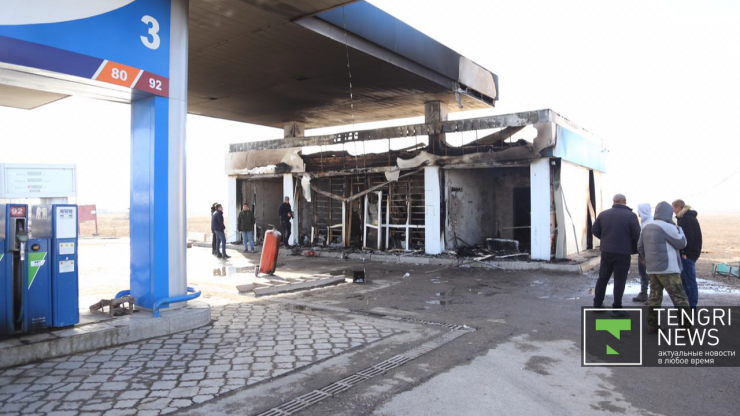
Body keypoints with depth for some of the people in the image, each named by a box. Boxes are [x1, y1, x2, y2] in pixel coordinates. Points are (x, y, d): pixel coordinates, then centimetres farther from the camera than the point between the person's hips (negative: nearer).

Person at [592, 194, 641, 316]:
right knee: (619, 280, 3)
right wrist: (634, 250, 3)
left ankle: (597, 303, 21)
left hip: (606, 251, 4)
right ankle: (616, 308, 6)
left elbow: (595, 230, 7)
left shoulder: (603, 214, 3)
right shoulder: (631, 215, -9)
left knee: (603, 277, 15)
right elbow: (637, 236, -10)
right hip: (623, 253, -4)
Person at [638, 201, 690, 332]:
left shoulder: (647, 227, 9)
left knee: (655, 297, 12)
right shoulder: (667, 227, -14)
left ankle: (652, 325, 14)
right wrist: (678, 228, 8)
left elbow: (640, 247, 14)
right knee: (679, 298, -2)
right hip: (667, 268, -7)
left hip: (652, 268, 7)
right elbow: (681, 243, -4)